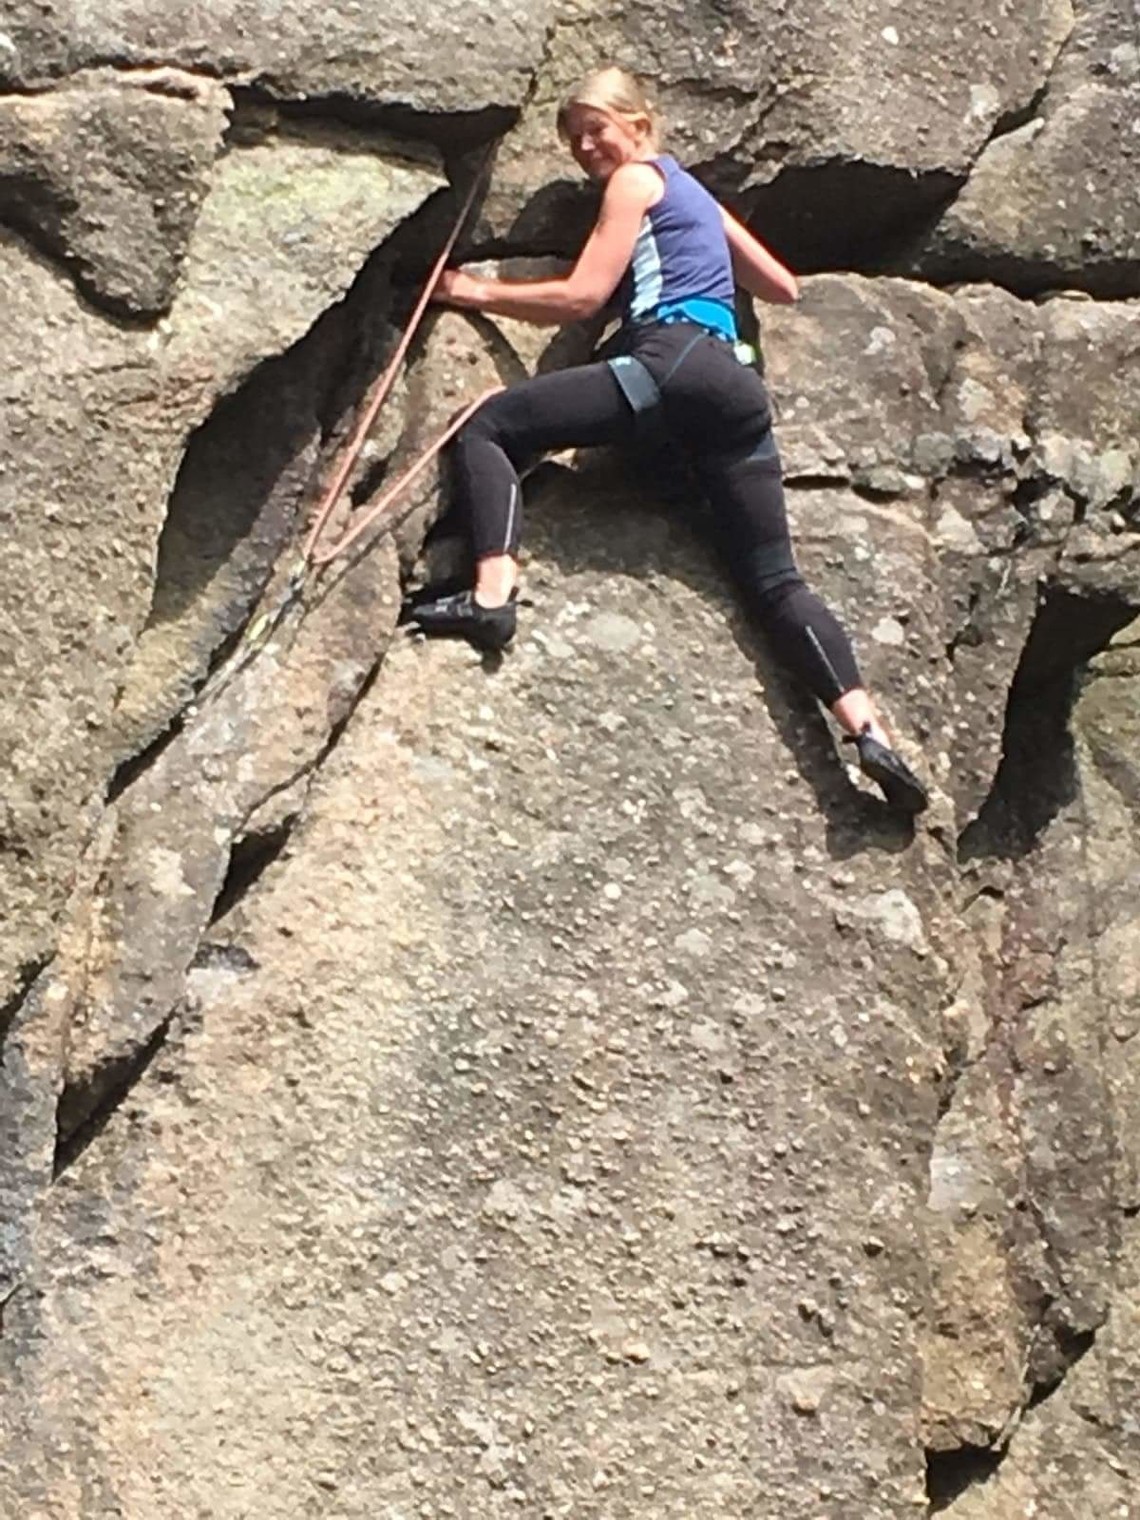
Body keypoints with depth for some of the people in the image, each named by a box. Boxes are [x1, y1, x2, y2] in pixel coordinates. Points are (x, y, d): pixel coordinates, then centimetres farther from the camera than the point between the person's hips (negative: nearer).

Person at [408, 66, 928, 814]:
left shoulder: (637, 179, 11)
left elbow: (582, 296, 2)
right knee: (775, 581, 3)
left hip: (672, 361, -8)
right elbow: (783, 286, 39)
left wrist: (479, 292, 11)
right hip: (737, 385, 8)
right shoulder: (695, 194, 34)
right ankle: (871, 731, -13)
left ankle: (491, 595, -28)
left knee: (489, 427, -5)